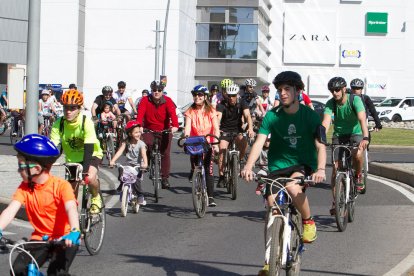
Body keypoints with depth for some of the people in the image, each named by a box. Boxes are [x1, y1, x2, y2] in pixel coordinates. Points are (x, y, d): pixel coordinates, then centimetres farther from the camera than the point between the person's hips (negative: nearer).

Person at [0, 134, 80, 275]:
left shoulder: (61, 185, -17)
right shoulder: (24, 187, -5)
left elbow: (71, 208, -32)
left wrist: (74, 232, -52)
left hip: (64, 240, -4)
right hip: (40, 239, 4)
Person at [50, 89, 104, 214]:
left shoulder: (86, 123, -27)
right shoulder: (59, 124, -18)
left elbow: (89, 148, -34)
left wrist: (84, 169, -46)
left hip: (91, 155, -4)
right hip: (72, 158, 4)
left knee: (90, 177, -30)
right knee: (72, 190, -3)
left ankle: (96, 198, -2)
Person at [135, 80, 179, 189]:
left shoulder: (168, 101, -10)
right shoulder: (145, 100, -10)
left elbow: (172, 113, -24)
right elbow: (140, 113, -23)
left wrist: (175, 126, -42)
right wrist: (139, 126, -42)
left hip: (165, 131, 0)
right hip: (149, 130, 0)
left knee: (165, 154, -3)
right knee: (146, 149, -18)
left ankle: (165, 178, 4)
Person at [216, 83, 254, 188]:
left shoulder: (241, 104, -5)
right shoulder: (222, 105, -10)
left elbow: (247, 115, -20)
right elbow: (218, 117, -26)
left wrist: (250, 128, -40)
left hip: (237, 130, 1)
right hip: (225, 131, -1)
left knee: (244, 143, -27)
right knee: (222, 149, -23)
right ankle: (221, 177, -18)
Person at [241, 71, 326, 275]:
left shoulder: (310, 115, -6)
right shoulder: (272, 116, -3)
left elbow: (320, 145, -13)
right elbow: (259, 142, -13)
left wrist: (320, 169, -31)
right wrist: (249, 166, -30)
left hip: (303, 166, -2)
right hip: (277, 167, 2)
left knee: (293, 187, -35)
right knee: (272, 210, -6)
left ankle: (308, 221, -5)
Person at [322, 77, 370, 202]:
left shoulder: (355, 100, -20)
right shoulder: (330, 103, -14)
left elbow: (362, 119, -33)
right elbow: (326, 122, -27)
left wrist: (365, 138, -49)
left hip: (355, 133, -2)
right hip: (338, 135, 2)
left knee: (357, 154, -34)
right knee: (336, 168, -7)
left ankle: (358, 176, -3)